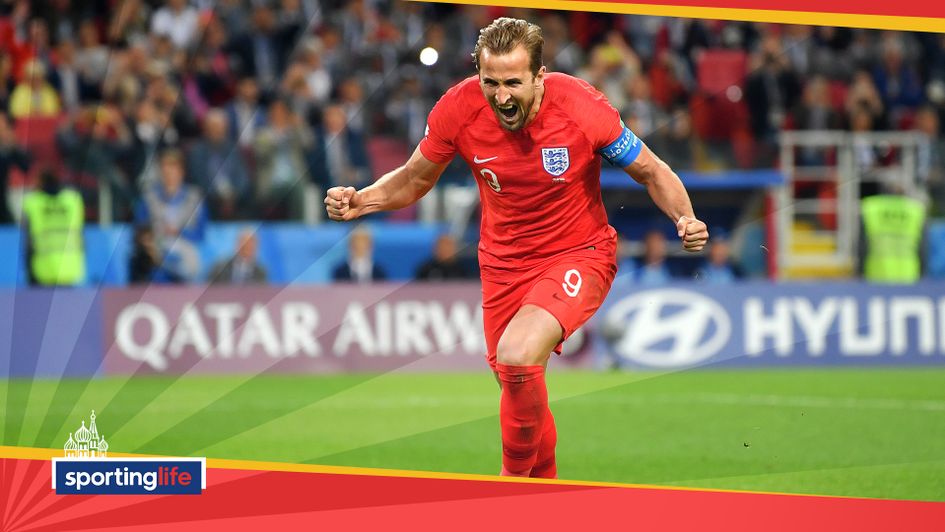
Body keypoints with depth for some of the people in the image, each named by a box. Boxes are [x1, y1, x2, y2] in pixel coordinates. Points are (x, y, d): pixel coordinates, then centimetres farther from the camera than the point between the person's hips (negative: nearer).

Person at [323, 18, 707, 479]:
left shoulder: (581, 108, -24)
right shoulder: (459, 109, -17)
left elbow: (650, 171, -9)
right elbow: (414, 180, 1)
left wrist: (685, 218, -27)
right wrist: (361, 201, -17)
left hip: (578, 255, -4)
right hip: (504, 263, 4)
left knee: (517, 357, -29)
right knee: (514, 383, 14)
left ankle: (516, 478, -7)